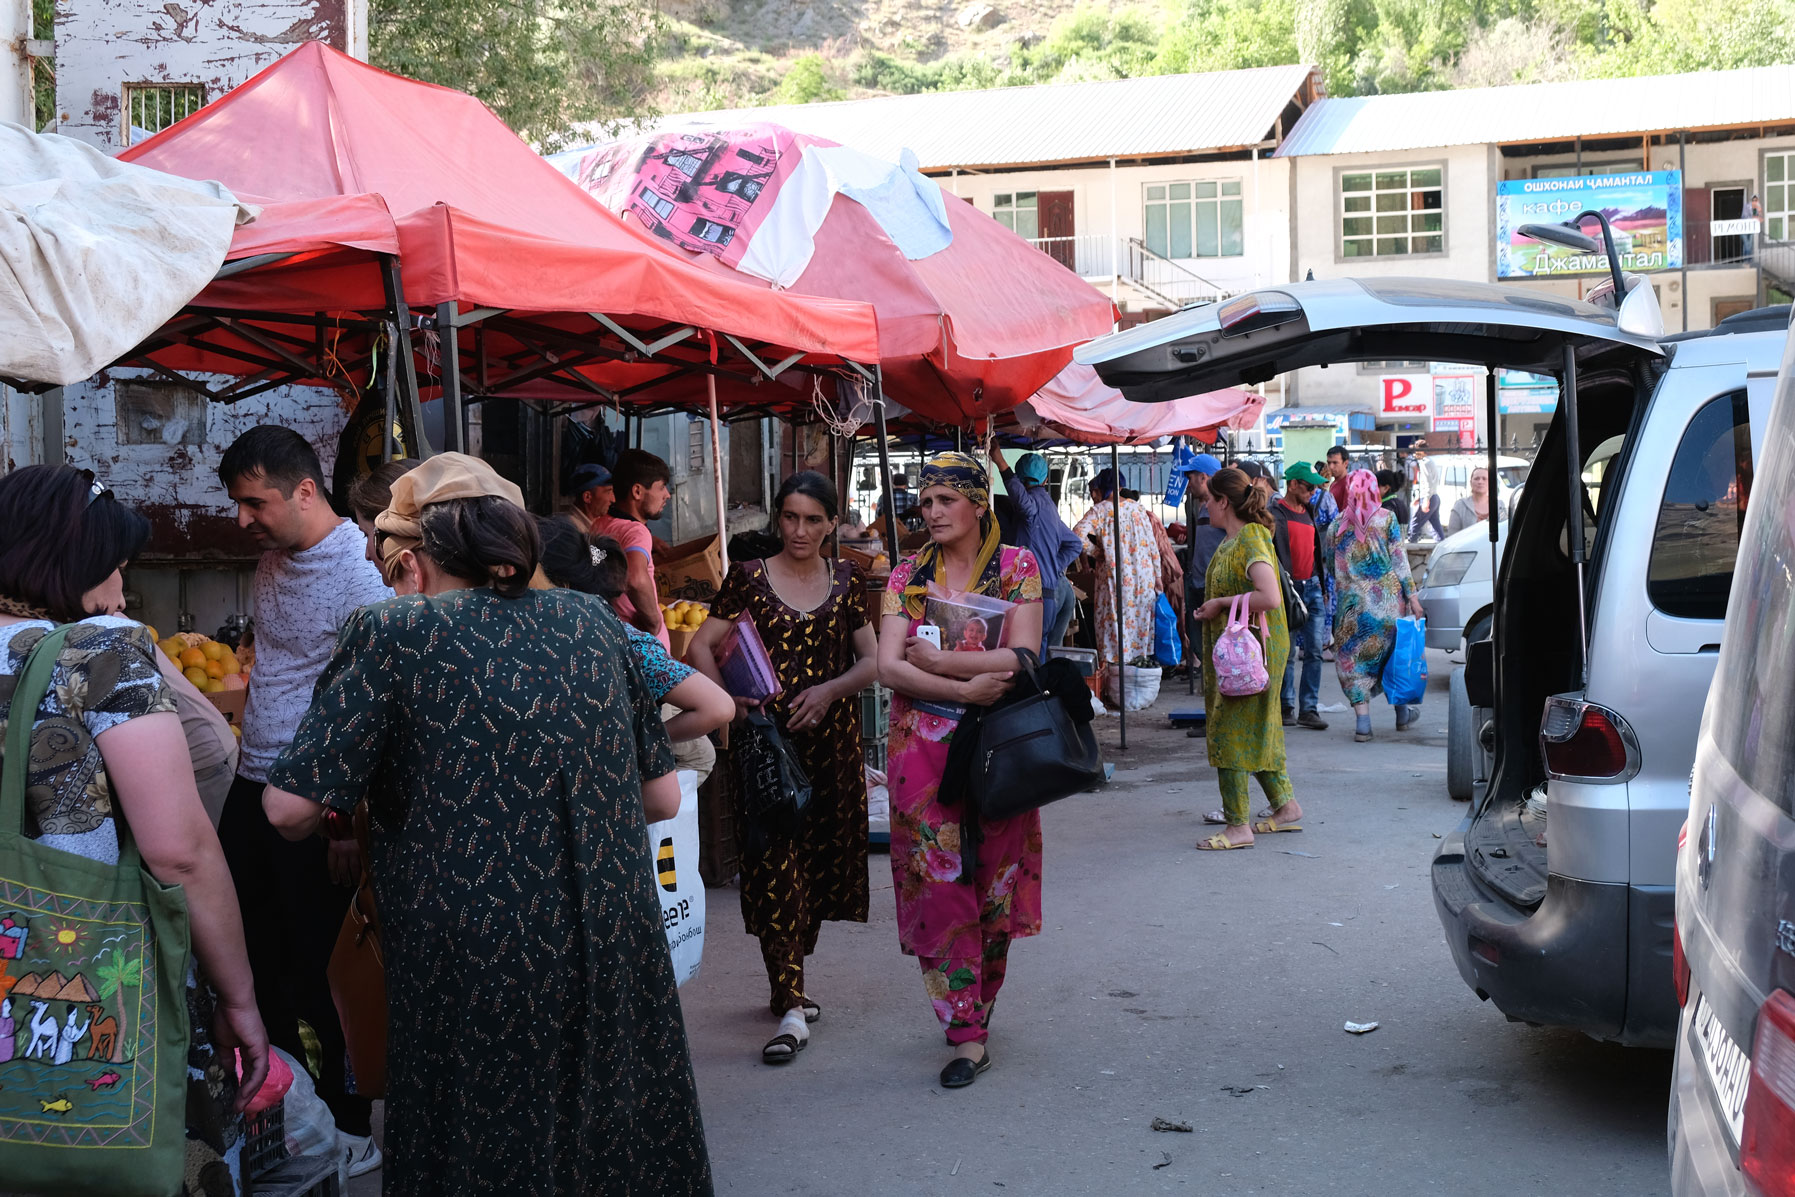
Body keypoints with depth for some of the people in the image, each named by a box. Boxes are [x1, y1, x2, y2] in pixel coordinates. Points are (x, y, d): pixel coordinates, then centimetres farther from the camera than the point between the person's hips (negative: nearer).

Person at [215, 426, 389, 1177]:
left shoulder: (361, 573, -18)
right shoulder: (273, 560, 9)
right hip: (253, 788, 8)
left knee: (311, 974, 0)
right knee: (250, 957, 14)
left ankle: (350, 1129, 16)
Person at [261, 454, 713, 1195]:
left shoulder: (393, 634, -6)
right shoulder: (595, 623, 6)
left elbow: (290, 808, -8)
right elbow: (662, 799, 11)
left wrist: (335, 819, 13)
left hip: (472, 974, -4)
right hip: (619, 960, 4)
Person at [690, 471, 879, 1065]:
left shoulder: (847, 581, 8)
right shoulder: (749, 577, 2)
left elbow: (873, 659, 9)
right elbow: (701, 645, 2)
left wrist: (829, 690, -9)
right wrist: (726, 697, -15)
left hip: (831, 738, 3)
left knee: (818, 860, 7)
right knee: (774, 865, -9)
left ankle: (788, 985, 25)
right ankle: (792, 1009, -10)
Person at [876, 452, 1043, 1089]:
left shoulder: (1017, 566, 0)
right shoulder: (908, 575, 4)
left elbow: (1022, 656, -12)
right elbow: (888, 666, -7)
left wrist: (937, 660, -13)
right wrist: (965, 689, -19)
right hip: (923, 745, 1)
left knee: (994, 883, 6)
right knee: (938, 885, -4)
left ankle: (973, 1011, 26)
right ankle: (969, 1034, 2)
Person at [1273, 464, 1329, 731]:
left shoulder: (1309, 512, 17)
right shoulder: (1277, 514, -6)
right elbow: (1277, 554, -13)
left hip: (1312, 588, 6)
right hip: (1289, 588, -6)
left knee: (1314, 651, 2)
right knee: (1287, 653, 0)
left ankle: (1309, 709, 6)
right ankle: (1287, 707, 10)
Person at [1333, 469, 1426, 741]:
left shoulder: (1338, 524, 2)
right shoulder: (1386, 518, -2)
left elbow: (1331, 565, 7)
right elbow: (1399, 560, -4)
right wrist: (1411, 594, -1)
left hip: (1354, 601, 0)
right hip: (1388, 597, 0)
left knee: (1353, 658, 2)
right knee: (1395, 653, 16)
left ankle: (1362, 720, -10)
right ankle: (1401, 712, 28)